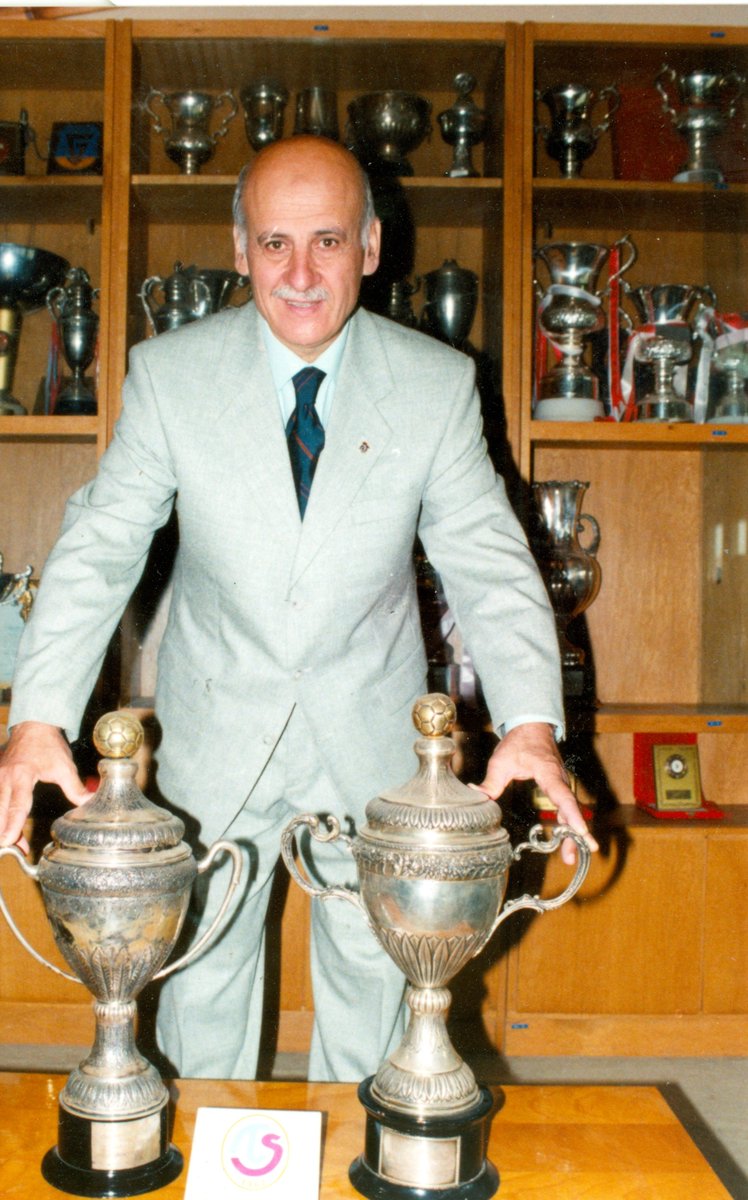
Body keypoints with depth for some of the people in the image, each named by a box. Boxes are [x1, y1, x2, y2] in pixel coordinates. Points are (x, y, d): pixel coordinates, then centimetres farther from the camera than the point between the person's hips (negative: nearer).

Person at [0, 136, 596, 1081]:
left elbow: (489, 562, -10)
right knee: (203, 971, 14)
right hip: (216, 734, 0)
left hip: (372, 736, 1)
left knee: (373, 972, 15)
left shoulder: (438, 383, -10)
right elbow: (98, 550, -11)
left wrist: (530, 724, -24)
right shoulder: (168, 374, -11)